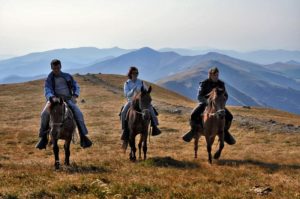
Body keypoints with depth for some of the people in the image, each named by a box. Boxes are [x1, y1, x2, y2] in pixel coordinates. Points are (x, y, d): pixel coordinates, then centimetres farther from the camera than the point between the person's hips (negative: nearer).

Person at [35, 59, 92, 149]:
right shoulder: (49, 79, 0)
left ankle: (83, 137, -14)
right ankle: (43, 138, -14)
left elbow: (76, 87, 10)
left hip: (68, 99, 1)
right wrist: (52, 97, -35)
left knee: (78, 114, -21)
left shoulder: (67, 76, 6)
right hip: (54, 99, -1)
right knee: (44, 114, -24)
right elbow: (47, 91, -14)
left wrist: (74, 96, -9)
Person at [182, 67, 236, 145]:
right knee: (194, 115, -28)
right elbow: (200, 97, -15)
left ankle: (225, 132, 7)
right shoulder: (204, 84, -11)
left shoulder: (221, 84, -3)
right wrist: (208, 102, -30)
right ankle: (194, 130, -1)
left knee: (229, 116, -17)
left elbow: (225, 95, 4)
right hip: (205, 103, -2)